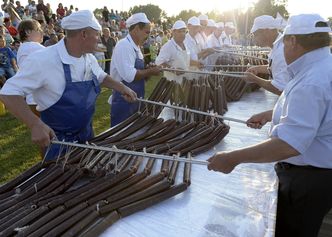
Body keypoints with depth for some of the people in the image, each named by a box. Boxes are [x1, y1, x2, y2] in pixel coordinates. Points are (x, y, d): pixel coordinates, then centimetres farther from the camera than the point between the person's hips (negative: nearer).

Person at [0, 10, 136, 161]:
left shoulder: (89, 59, -3)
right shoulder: (43, 60, -26)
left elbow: (101, 77, 17)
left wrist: (121, 88, 1)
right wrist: (35, 124, -37)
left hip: (86, 134, 7)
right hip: (57, 140, -7)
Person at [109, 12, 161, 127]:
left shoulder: (135, 47, 12)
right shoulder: (124, 45, -17)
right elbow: (130, 75, -28)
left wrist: (149, 71, 1)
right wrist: (150, 71, -16)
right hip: (123, 102, -9)